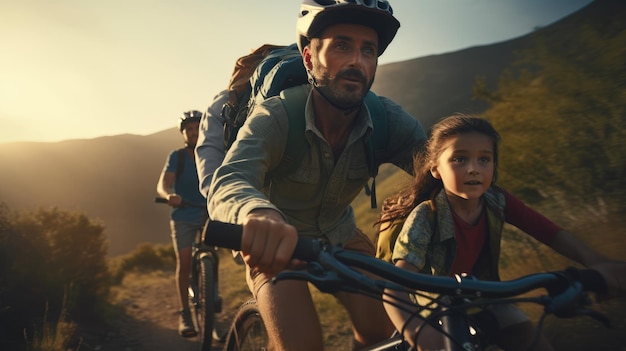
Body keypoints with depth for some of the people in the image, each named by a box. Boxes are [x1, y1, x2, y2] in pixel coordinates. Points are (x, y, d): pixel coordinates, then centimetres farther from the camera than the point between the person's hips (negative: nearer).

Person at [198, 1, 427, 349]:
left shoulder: (392, 121, -18)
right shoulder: (276, 117, -28)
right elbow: (228, 182, -44)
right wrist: (259, 214, -68)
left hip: (339, 236, 3)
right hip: (277, 242, -2)